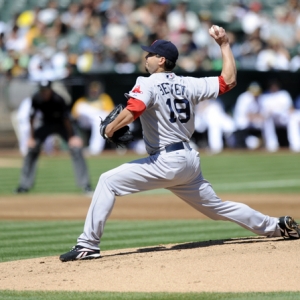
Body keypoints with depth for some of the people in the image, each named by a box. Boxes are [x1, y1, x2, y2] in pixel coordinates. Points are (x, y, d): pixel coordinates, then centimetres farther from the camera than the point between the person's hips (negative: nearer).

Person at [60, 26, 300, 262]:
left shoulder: (148, 84, -7)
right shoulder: (189, 84, 10)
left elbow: (131, 112, -23)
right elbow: (229, 80, 12)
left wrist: (110, 128, -6)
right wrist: (224, 44, 20)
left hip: (165, 162, -7)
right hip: (190, 161, 7)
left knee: (108, 182, -7)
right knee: (216, 207, 22)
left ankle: (89, 245, -16)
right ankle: (276, 226, 25)